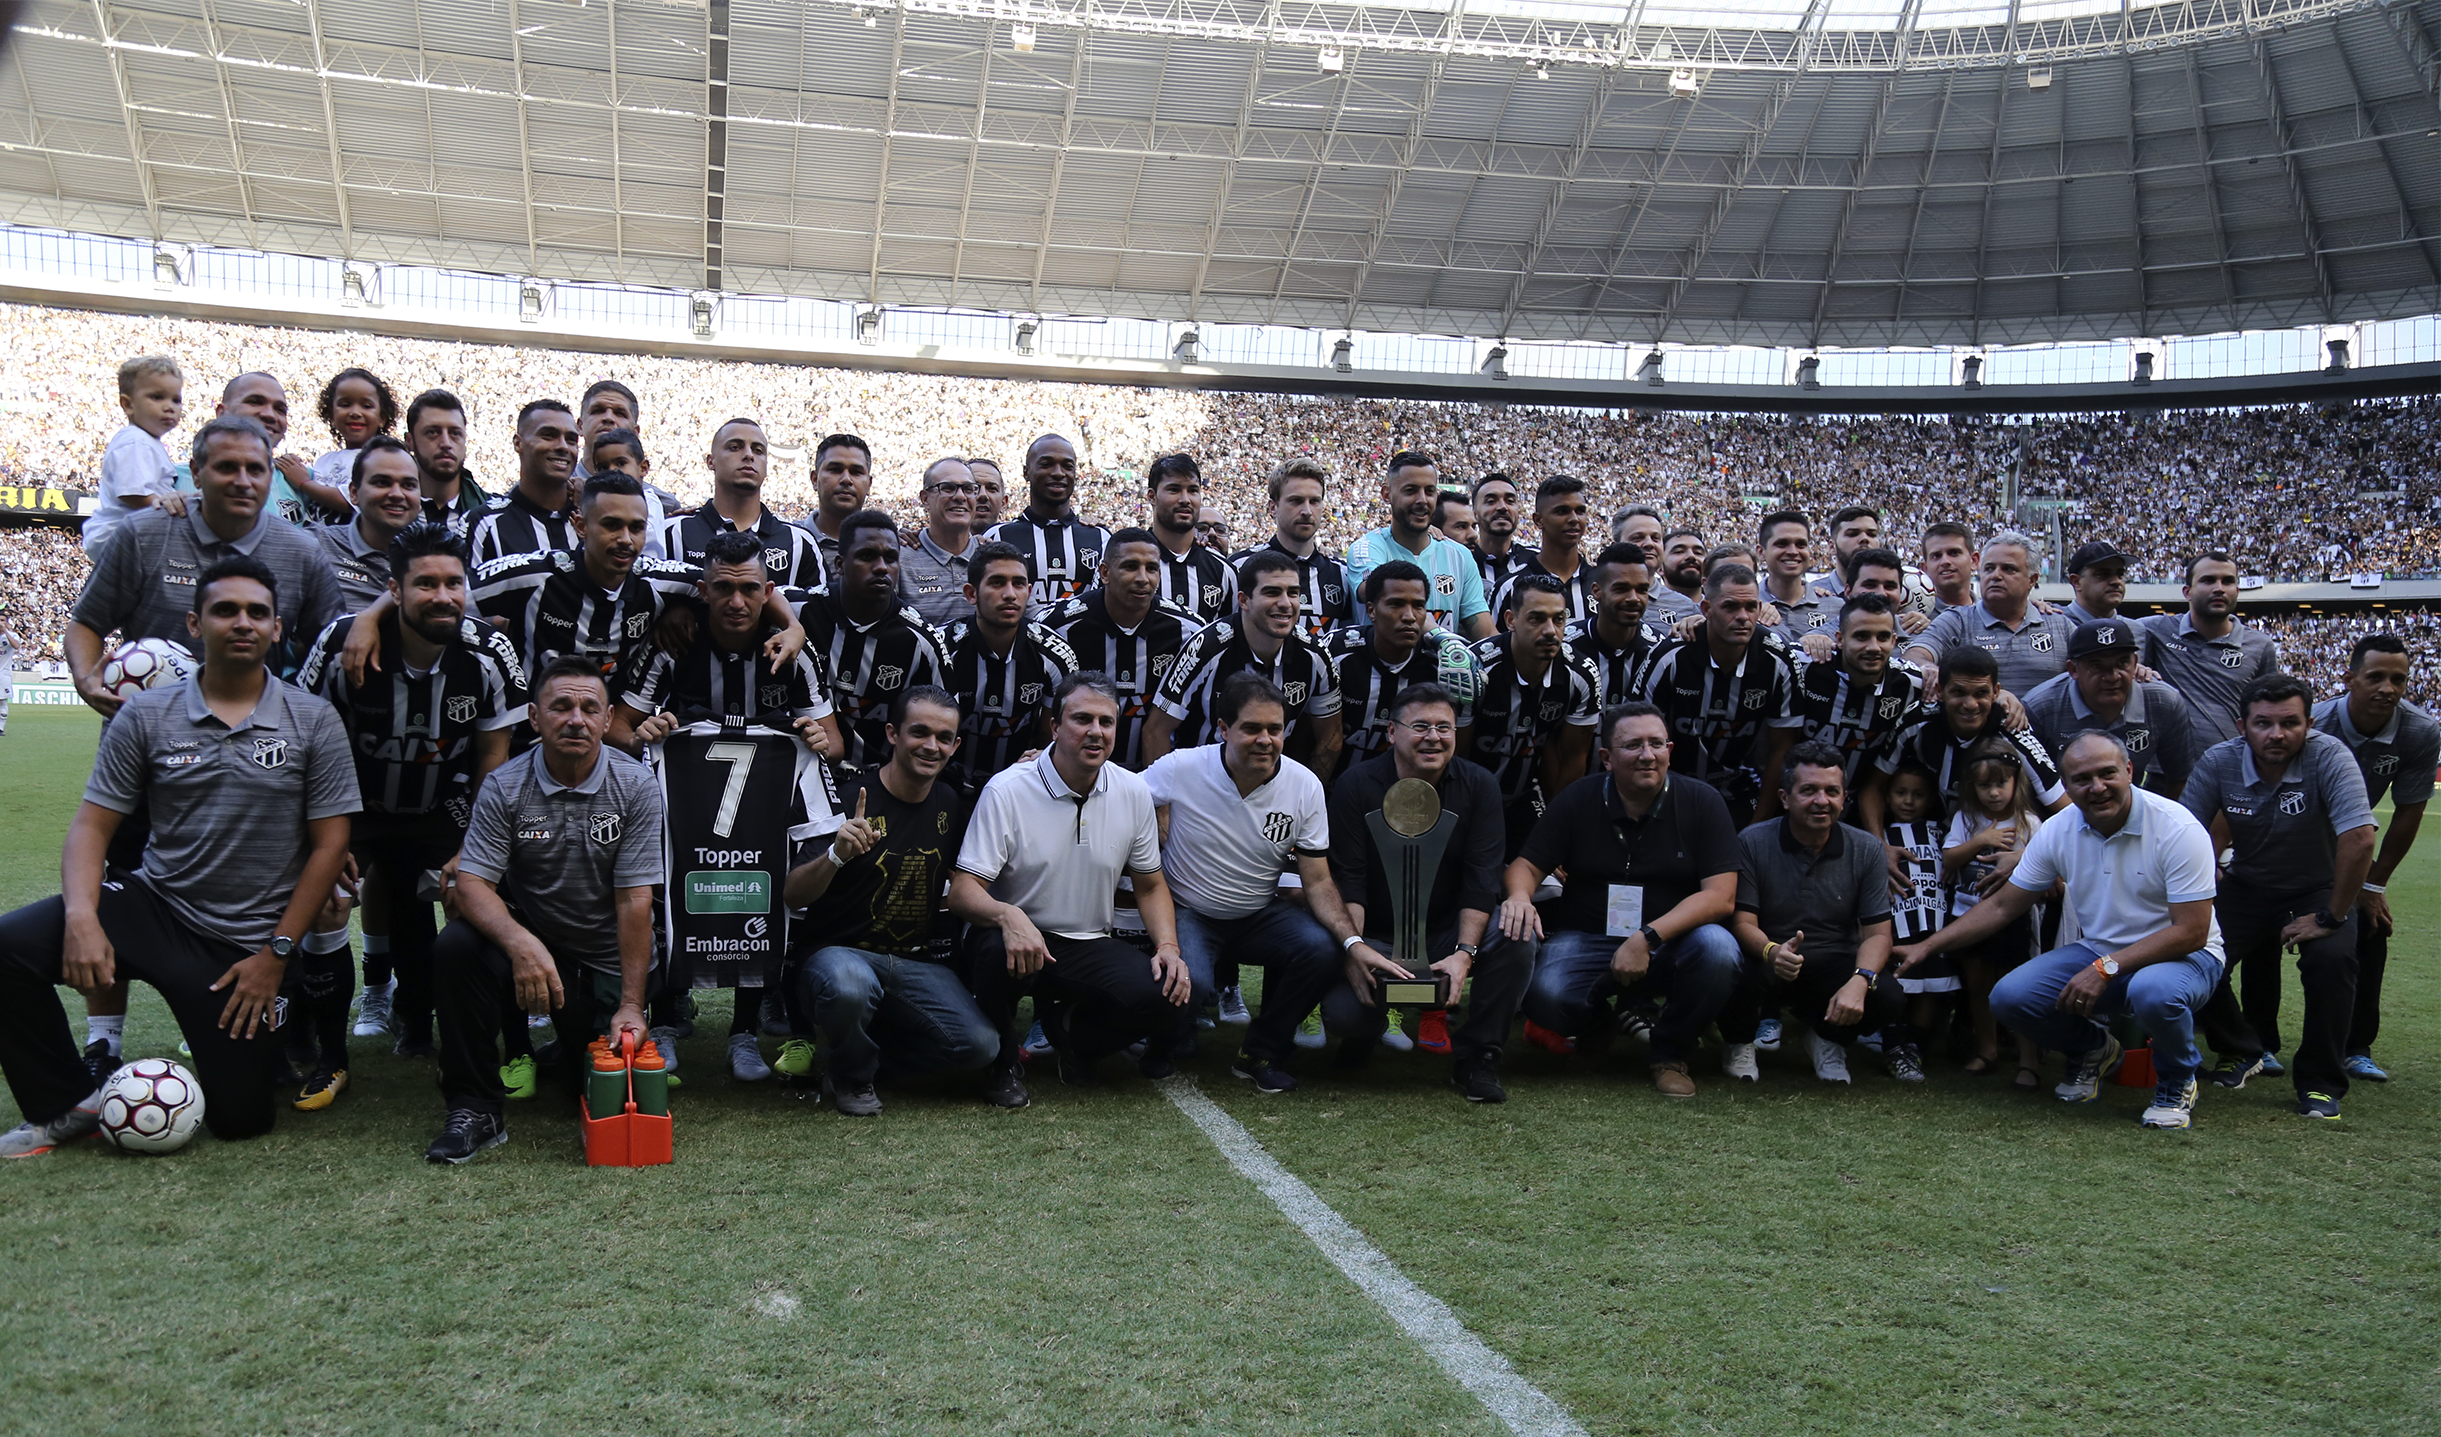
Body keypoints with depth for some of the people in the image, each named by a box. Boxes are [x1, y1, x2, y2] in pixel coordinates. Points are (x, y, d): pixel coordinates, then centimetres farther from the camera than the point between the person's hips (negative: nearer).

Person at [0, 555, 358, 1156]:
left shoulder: (314, 721, -3)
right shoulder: (147, 714, 1)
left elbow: (329, 844, -2)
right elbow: (92, 824, 0)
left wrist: (277, 953, -7)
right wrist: (81, 917, -19)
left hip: (243, 946, -1)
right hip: (151, 904, 2)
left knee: (241, 1119, -4)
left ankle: (274, 1029, 31)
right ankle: (68, 1106, -3)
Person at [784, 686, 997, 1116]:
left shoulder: (950, 805, 6)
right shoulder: (848, 799, -10)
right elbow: (792, 896, -15)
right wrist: (837, 854, -35)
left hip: (917, 962, 4)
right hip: (837, 950, -4)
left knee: (979, 1045, -19)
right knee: (849, 985, -40)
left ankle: (866, 1051, 6)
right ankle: (850, 1077, -6)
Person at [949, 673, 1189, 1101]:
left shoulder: (1133, 792, 1)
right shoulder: (1006, 791, -12)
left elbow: (1150, 885, 11)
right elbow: (962, 891, -16)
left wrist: (1168, 947, -7)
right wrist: (1008, 916, -38)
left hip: (1089, 948, 3)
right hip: (1020, 938, -3)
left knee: (1166, 997, -24)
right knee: (996, 950, -39)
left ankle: (1068, 1028, 9)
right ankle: (999, 1060, -7)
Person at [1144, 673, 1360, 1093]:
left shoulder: (1305, 786, -8)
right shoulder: (1179, 769, -14)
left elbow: (1318, 881, -7)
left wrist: (1353, 940, -21)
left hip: (1262, 915, 3)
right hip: (1189, 913, -3)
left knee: (1322, 950, -26)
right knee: (1188, 984, -33)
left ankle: (1261, 1053, 1)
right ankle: (1170, 1043, 8)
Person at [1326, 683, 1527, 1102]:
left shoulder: (1478, 786, -2)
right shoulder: (1356, 786, -8)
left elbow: (1481, 879, -9)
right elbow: (1346, 880, -14)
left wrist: (1464, 953, -23)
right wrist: (1353, 949, -30)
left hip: (1449, 931, 2)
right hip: (1376, 938, -2)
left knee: (1517, 940, -27)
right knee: (1342, 1012, -28)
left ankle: (1475, 1058, -8)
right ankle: (1367, 1029, 14)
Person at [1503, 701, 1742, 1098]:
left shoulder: (1702, 801, -4)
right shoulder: (1577, 800, 1)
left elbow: (1721, 896, -11)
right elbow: (1527, 864, 2)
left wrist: (1647, 938, -24)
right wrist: (1519, 896, -24)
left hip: (1669, 944, 0)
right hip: (1587, 939, 0)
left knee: (1717, 948, -33)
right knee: (1546, 996, -30)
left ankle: (1669, 1052, -4)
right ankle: (1599, 1021, 11)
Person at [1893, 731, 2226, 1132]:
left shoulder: (2177, 829, -20)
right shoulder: (2059, 831, -5)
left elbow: (2191, 932, -21)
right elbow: (2002, 906, 4)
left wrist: (2106, 969, -28)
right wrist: (1926, 947, -2)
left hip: (2183, 954, -5)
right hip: (2099, 951, 5)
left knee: (2154, 992, -40)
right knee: (2009, 997, -18)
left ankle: (2176, 1082, -5)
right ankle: (2092, 1050, 15)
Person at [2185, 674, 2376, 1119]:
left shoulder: (2329, 757, -26)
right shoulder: (2218, 762, -16)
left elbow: (2359, 839, -32)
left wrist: (2330, 918, -26)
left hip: (2317, 890, -2)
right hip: (2246, 888, 2)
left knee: (2332, 959, -29)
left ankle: (2320, 1082, -8)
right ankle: (2241, 1050, 14)